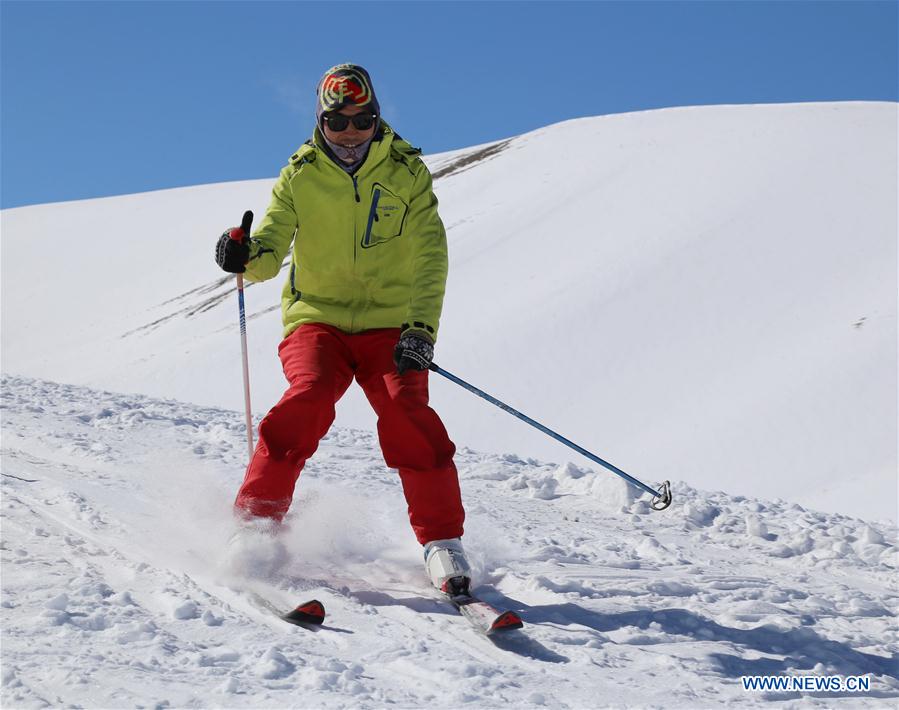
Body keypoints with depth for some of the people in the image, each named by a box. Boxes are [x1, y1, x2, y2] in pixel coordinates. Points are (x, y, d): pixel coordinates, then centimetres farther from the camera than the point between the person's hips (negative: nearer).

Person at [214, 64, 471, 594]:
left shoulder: (406, 171, 1)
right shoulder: (300, 175, 3)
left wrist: (421, 328, -19)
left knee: (408, 415, -22)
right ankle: (255, 520, -13)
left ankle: (442, 540, -10)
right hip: (317, 318, 0)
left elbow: (430, 257, -5)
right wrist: (246, 256, -25)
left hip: (389, 325, 0)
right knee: (308, 399, -26)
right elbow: (271, 252, 0)